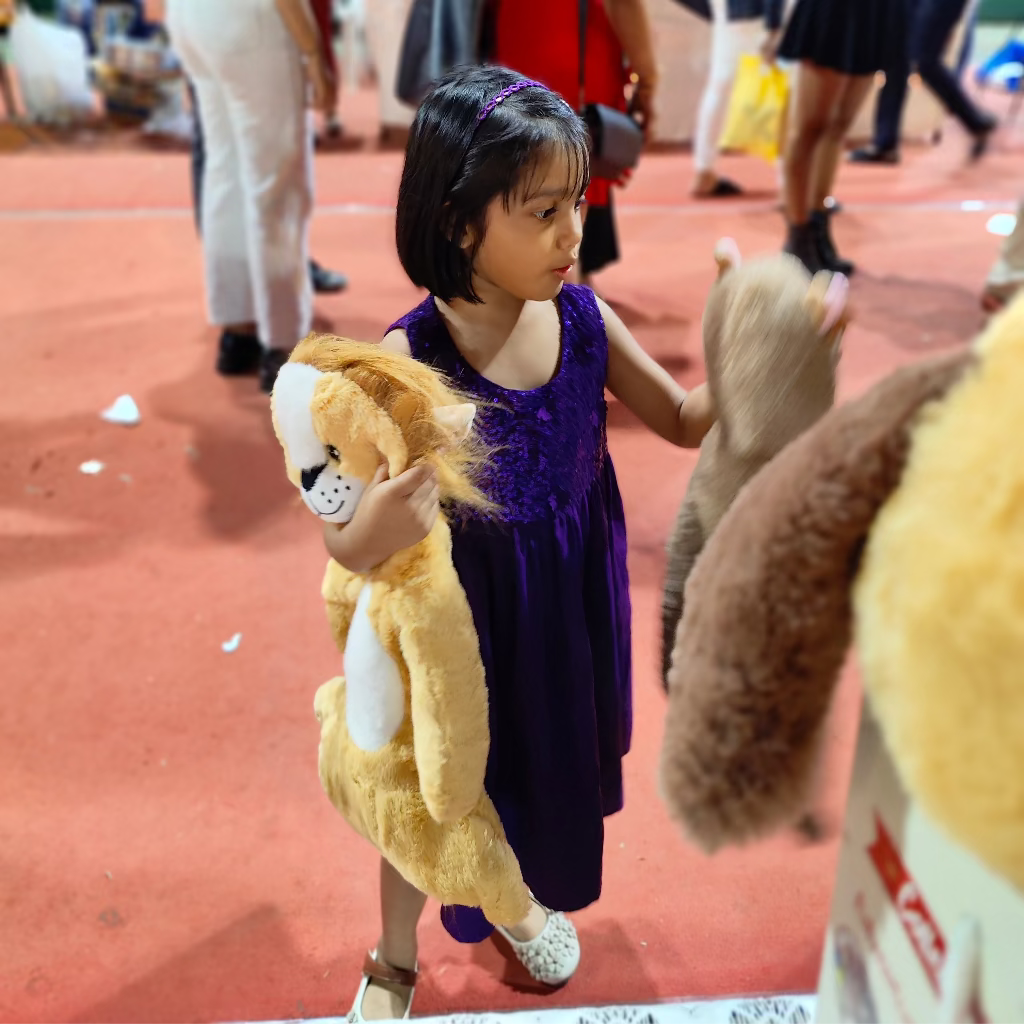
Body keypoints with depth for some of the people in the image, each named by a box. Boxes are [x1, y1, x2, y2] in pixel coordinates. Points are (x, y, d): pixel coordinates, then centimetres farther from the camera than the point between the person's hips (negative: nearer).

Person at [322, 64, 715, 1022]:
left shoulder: (583, 317, -12)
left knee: (546, 758, 27)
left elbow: (685, 421, 1)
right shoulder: (408, 358, -26)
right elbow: (345, 537, -25)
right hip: (463, 616, -4)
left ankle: (519, 899, 61)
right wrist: (370, 538, -48)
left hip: (571, 604, 5)